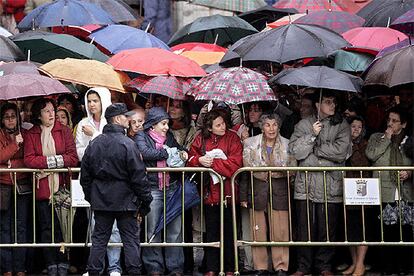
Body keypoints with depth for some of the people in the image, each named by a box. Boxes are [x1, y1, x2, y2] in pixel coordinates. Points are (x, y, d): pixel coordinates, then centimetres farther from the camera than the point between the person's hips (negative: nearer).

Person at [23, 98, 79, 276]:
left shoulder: (64, 131, 6)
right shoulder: (31, 135, 6)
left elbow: (73, 158, -2)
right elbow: (29, 160, -5)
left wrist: (47, 162, -11)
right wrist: (52, 160, -13)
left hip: (62, 187, 0)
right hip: (42, 188, 0)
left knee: (62, 226, 0)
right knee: (46, 228, 2)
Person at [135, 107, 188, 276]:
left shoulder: (169, 136, 15)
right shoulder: (142, 137, 2)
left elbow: (178, 149, 27)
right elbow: (145, 153, -16)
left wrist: (182, 153, 4)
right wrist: (166, 152, -14)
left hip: (172, 187, 4)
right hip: (152, 189, -4)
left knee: (175, 230, 2)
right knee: (153, 230, 1)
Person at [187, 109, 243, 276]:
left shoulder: (232, 138, -4)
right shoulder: (201, 139, 4)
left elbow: (235, 163, -14)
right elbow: (191, 158, 5)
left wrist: (213, 163, -15)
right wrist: (199, 160, -16)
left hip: (227, 192, -2)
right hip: (209, 192, 2)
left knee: (229, 231, 6)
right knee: (211, 231, 8)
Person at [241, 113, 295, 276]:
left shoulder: (287, 145, 6)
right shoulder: (250, 144, 5)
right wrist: (243, 196, 2)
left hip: (280, 191, 0)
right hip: (257, 188, 0)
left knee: (280, 232, -3)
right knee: (258, 231, 2)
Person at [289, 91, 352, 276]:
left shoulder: (342, 126, 7)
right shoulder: (304, 125, 10)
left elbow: (341, 152, -7)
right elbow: (295, 151, -1)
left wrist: (314, 148, -4)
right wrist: (312, 136, -11)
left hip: (331, 186, 0)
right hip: (306, 184, 0)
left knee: (328, 229, 1)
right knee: (305, 228, 1)